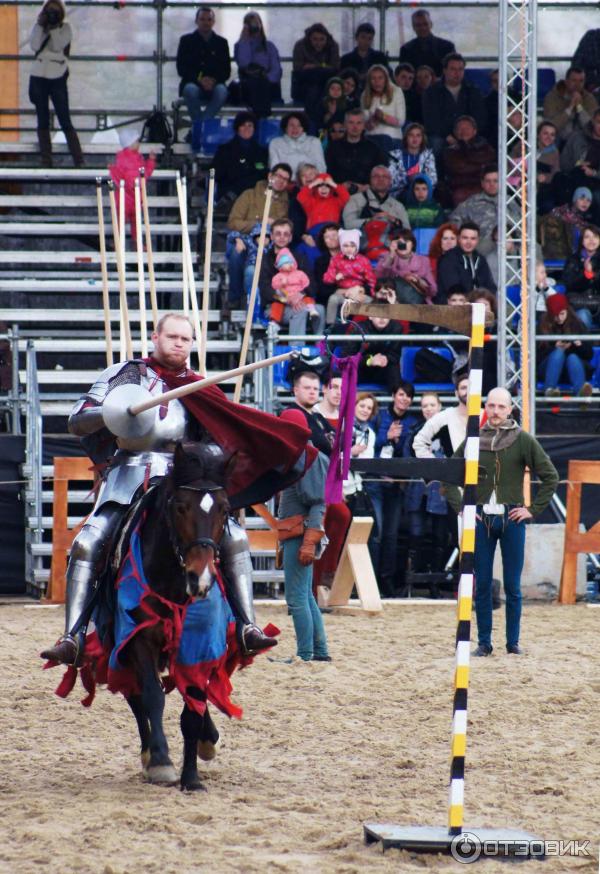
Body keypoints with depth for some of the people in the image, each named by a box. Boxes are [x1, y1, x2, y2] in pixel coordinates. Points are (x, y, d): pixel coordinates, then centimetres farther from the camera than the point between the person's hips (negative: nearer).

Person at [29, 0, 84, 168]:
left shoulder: (65, 28, 2)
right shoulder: (38, 27, 7)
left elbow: (58, 46, -13)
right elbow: (35, 45, -9)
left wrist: (54, 27, -14)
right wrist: (40, 25, -12)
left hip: (57, 77, -3)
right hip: (38, 77, 3)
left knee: (65, 121, -6)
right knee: (42, 121, 5)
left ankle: (79, 161, -5)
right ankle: (46, 162, 9)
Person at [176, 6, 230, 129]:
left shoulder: (221, 43, 11)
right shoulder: (186, 40, 7)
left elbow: (226, 71, 6)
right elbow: (181, 69, -1)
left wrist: (214, 80, -16)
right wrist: (199, 79, -18)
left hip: (213, 85, 1)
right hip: (192, 83, -1)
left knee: (222, 91, -34)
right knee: (191, 90, -38)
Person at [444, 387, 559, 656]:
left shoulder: (523, 440, -1)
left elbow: (551, 476, 1)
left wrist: (533, 510, -3)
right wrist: (460, 507, 2)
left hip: (512, 519, -1)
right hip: (481, 520, 1)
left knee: (513, 586, 3)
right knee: (482, 585, 3)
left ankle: (513, 642, 11)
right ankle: (484, 642, 10)